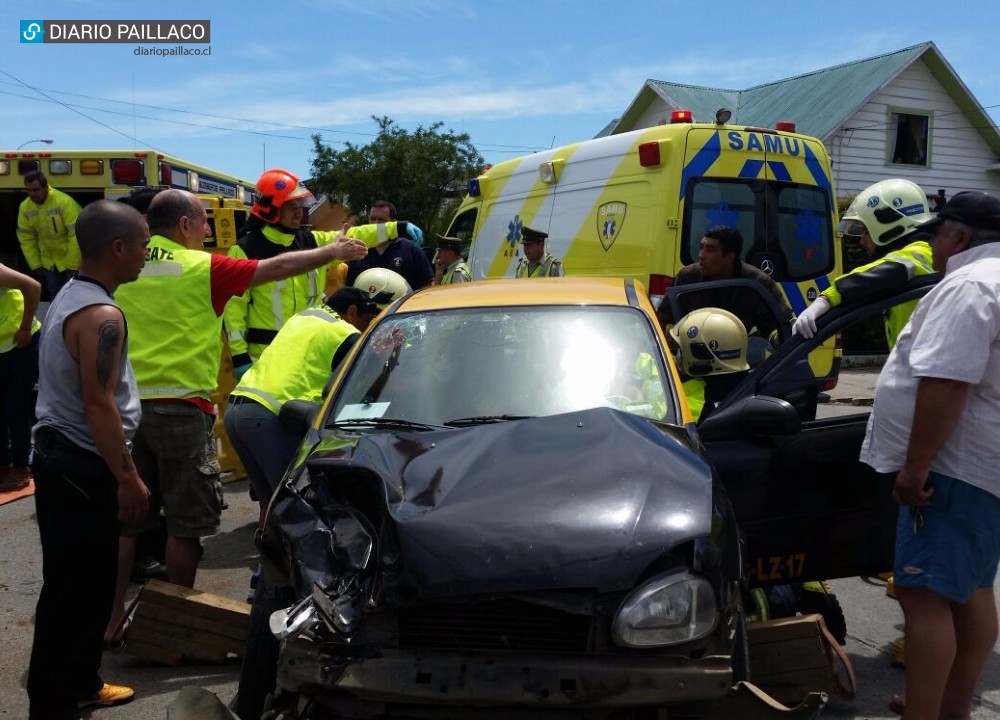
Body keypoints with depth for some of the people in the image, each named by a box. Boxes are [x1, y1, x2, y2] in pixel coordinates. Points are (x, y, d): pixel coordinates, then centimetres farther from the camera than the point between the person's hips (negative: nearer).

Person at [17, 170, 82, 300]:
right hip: (48, 262, 5)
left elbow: (76, 235, -21)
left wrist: (72, 265, -18)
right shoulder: (25, 207, -6)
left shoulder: (65, 202, -23)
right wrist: (35, 264, 2)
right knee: (54, 298, 12)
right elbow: (26, 238, 4)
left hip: (71, 260, -4)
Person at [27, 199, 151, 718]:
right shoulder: (101, 315, -21)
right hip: (83, 468, -10)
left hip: (60, 458, 10)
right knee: (74, 592, 0)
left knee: (85, 584, 19)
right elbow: (98, 406, -24)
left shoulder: (69, 297, 11)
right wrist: (128, 477, -17)